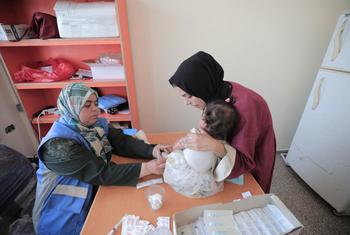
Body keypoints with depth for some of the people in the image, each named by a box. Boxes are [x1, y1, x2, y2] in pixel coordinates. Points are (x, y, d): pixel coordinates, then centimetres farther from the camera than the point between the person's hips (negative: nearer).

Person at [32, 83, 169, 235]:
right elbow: (101, 173, -31)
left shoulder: (97, 124, -3)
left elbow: (123, 142, -10)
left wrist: (152, 150, -27)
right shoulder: (58, 144, -26)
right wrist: (146, 168, -35)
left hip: (96, 195, 6)